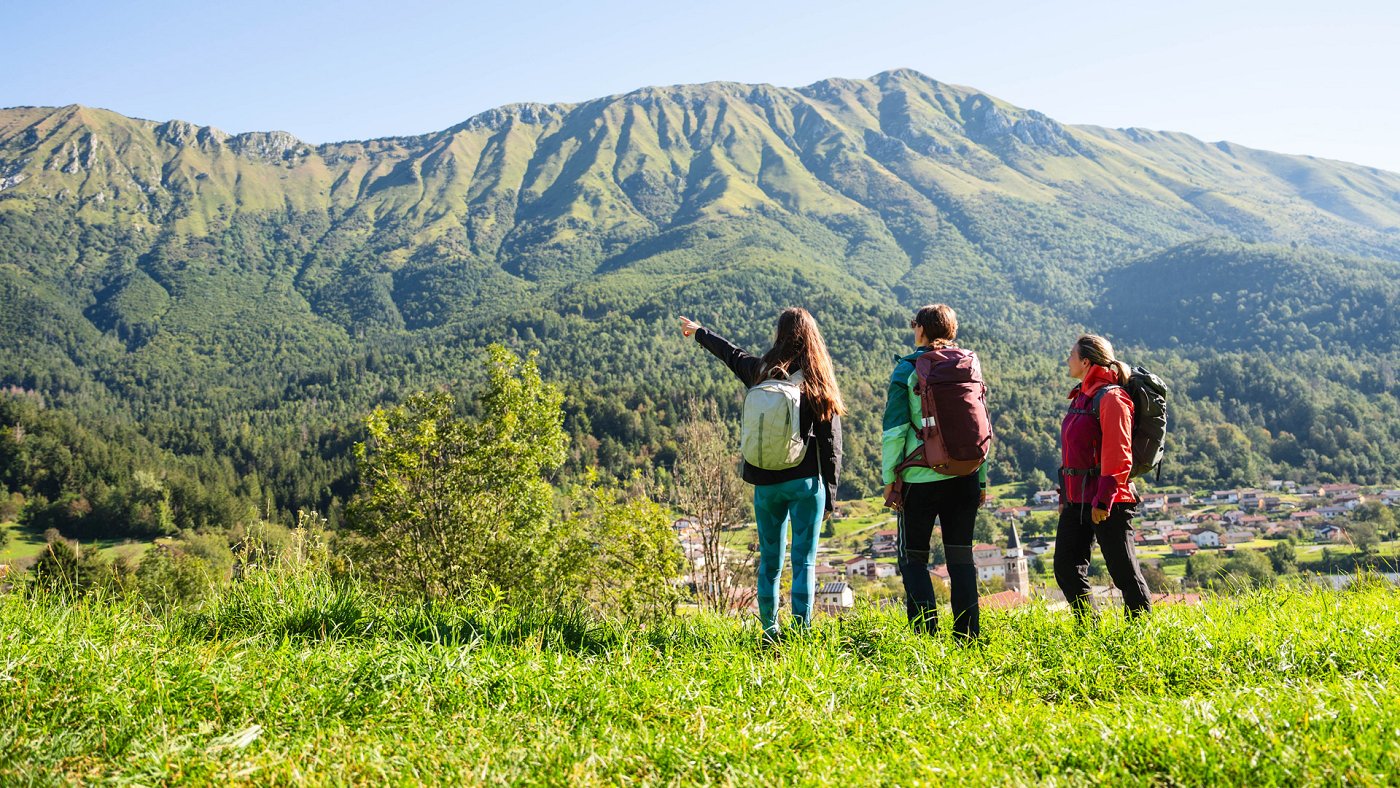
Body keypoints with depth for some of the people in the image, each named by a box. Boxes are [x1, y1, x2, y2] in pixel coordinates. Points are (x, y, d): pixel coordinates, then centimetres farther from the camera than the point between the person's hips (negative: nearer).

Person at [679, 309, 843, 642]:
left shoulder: (760, 372, 2)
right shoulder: (819, 384, -6)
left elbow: (731, 354, 22)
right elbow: (831, 443, -5)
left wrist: (699, 332, 41)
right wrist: (830, 494, 1)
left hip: (765, 483, 3)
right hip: (805, 482, -3)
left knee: (770, 561, 13)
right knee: (804, 562, 0)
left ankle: (770, 634, 21)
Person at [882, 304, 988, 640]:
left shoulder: (907, 369, -4)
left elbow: (895, 428, -9)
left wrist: (889, 477, -3)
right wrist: (981, 479, 15)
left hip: (921, 477, -4)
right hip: (965, 476, 4)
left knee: (913, 557, 7)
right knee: (961, 556, 11)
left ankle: (926, 634, 0)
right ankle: (968, 634, 11)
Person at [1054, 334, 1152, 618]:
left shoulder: (1111, 398, -12)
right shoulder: (1081, 396, 15)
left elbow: (1118, 456, -18)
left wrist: (1104, 498, -22)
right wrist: (1065, 495, 17)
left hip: (1108, 501, -9)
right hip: (1077, 499, 9)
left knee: (1124, 571, 2)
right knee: (1066, 568, 7)